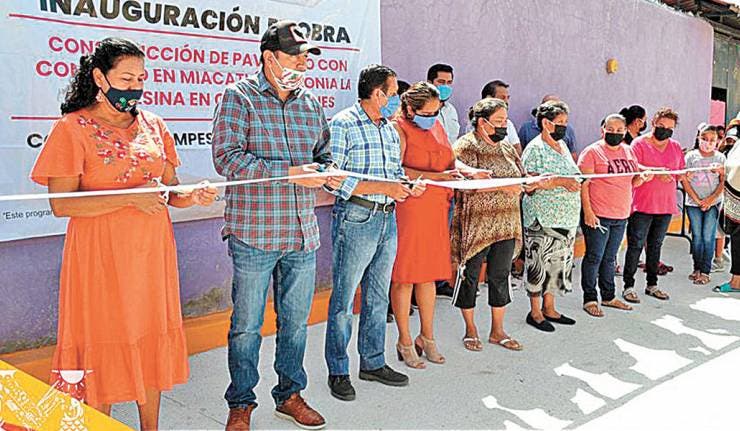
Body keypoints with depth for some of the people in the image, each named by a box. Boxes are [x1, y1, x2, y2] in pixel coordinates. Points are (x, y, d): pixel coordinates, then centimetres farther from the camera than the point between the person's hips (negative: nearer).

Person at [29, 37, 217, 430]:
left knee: (152, 341, 12)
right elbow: (61, 204, -12)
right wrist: (131, 197, -20)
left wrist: (189, 197, -11)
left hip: (152, 251, 5)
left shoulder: (153, 125, 9)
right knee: (103, 344, 5)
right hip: (100, 255, -4)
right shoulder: (71, 128, -5)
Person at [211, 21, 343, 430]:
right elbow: (227, 157, -15)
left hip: (303, 234, 5)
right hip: (254, 234, -5)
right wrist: (289, 172, -21)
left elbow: (323, 153, 23)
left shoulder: (311, 103, 12)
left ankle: (290, 395, 33)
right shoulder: (240, 97, -5)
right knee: (247, 325, 6)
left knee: (296, 321, 15)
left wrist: (326, 170, -2)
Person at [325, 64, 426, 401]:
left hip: (388, 220, 8)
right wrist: (384, 188, -20)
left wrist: (408, 186, -1)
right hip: (356, 219, -8)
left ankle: (373, 363, 28)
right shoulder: (343, 125, -10)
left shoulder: (390, 129, 14)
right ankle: (338, 371, 13)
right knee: (344, 298, 1)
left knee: (378, 296, 15)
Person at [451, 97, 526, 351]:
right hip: (475, 223, -6)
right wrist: (503, 187, -23)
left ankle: (497, 330, 23)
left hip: (506, 223, 6)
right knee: (470, 275, 4)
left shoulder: (506, 147, 15)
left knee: (500, 275, 10)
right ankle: (470, 330, 20)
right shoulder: (465, 146, -7)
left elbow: (520, 179, 19)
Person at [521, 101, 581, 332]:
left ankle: (549, 308, 24)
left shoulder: (562, 145, 15)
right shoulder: (535, 148, -10)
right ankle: (535, 312, 10)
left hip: (567, 217, 8)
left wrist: (576, 181, 8)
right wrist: (559, 182, -23)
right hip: (543, 219, -8)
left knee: (559, 261, 12)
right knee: (539, 263, -3)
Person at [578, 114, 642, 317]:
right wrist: (588, 212, -18)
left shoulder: (628, 151, 13)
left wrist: (642, 177, -1)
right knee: (594, 257, 0)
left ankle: (609, 296, 26)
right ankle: (590, 299, 9)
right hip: (598, 215, -6)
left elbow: (631, 180, 22)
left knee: (610, 258, 16)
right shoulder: (592, 151, -8)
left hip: (621, 216, 7)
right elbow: (584, 184, -12)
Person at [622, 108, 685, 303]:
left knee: (656, 245, 14)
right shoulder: (639, 144, -5)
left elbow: (680, 173, 17)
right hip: (642, 206, -5)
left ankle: (652, 284, 23)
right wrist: (656, 172, -24)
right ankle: (629, 286, 3)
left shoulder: (676, 147, 12)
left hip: (666, 205, 6)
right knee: (636, 245, -5)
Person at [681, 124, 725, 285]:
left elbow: (724, 182, 1)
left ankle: (705, 271, 1)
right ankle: (697, 269, 13)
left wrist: (711, 199, -10)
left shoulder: (720, 158, 2)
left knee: (708, 236, -4)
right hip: (693, 203, 1)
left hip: (713, 203, -1)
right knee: (697, 236, 4)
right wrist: (697, 200, -7)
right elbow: (685, 180, -1)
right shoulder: (691, 156, 1)